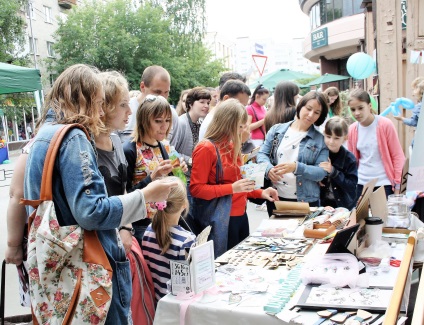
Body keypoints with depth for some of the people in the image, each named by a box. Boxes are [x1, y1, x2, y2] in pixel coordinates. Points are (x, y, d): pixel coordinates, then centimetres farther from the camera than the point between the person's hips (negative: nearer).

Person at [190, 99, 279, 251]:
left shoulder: (232, 146, 10)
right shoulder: (206, 148, -14)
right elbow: (196, 189, -17)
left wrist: (260, 193, 10)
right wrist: (232, 188, -23)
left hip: (241, 215, 8)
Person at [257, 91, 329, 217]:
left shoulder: (320, 140, 1)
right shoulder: (277, 130, 5)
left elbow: (321, 172, -6)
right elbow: (262, 154, 4)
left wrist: (296, 167, -22)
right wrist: (269, 168, -17)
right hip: (275, 198, 1)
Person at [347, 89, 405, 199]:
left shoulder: (385, 124, -8)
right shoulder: (352, 129, 2)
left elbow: (398, 156, -4)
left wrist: (397, 186, -5)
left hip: (384, 185, -3)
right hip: (361, 185, 3)